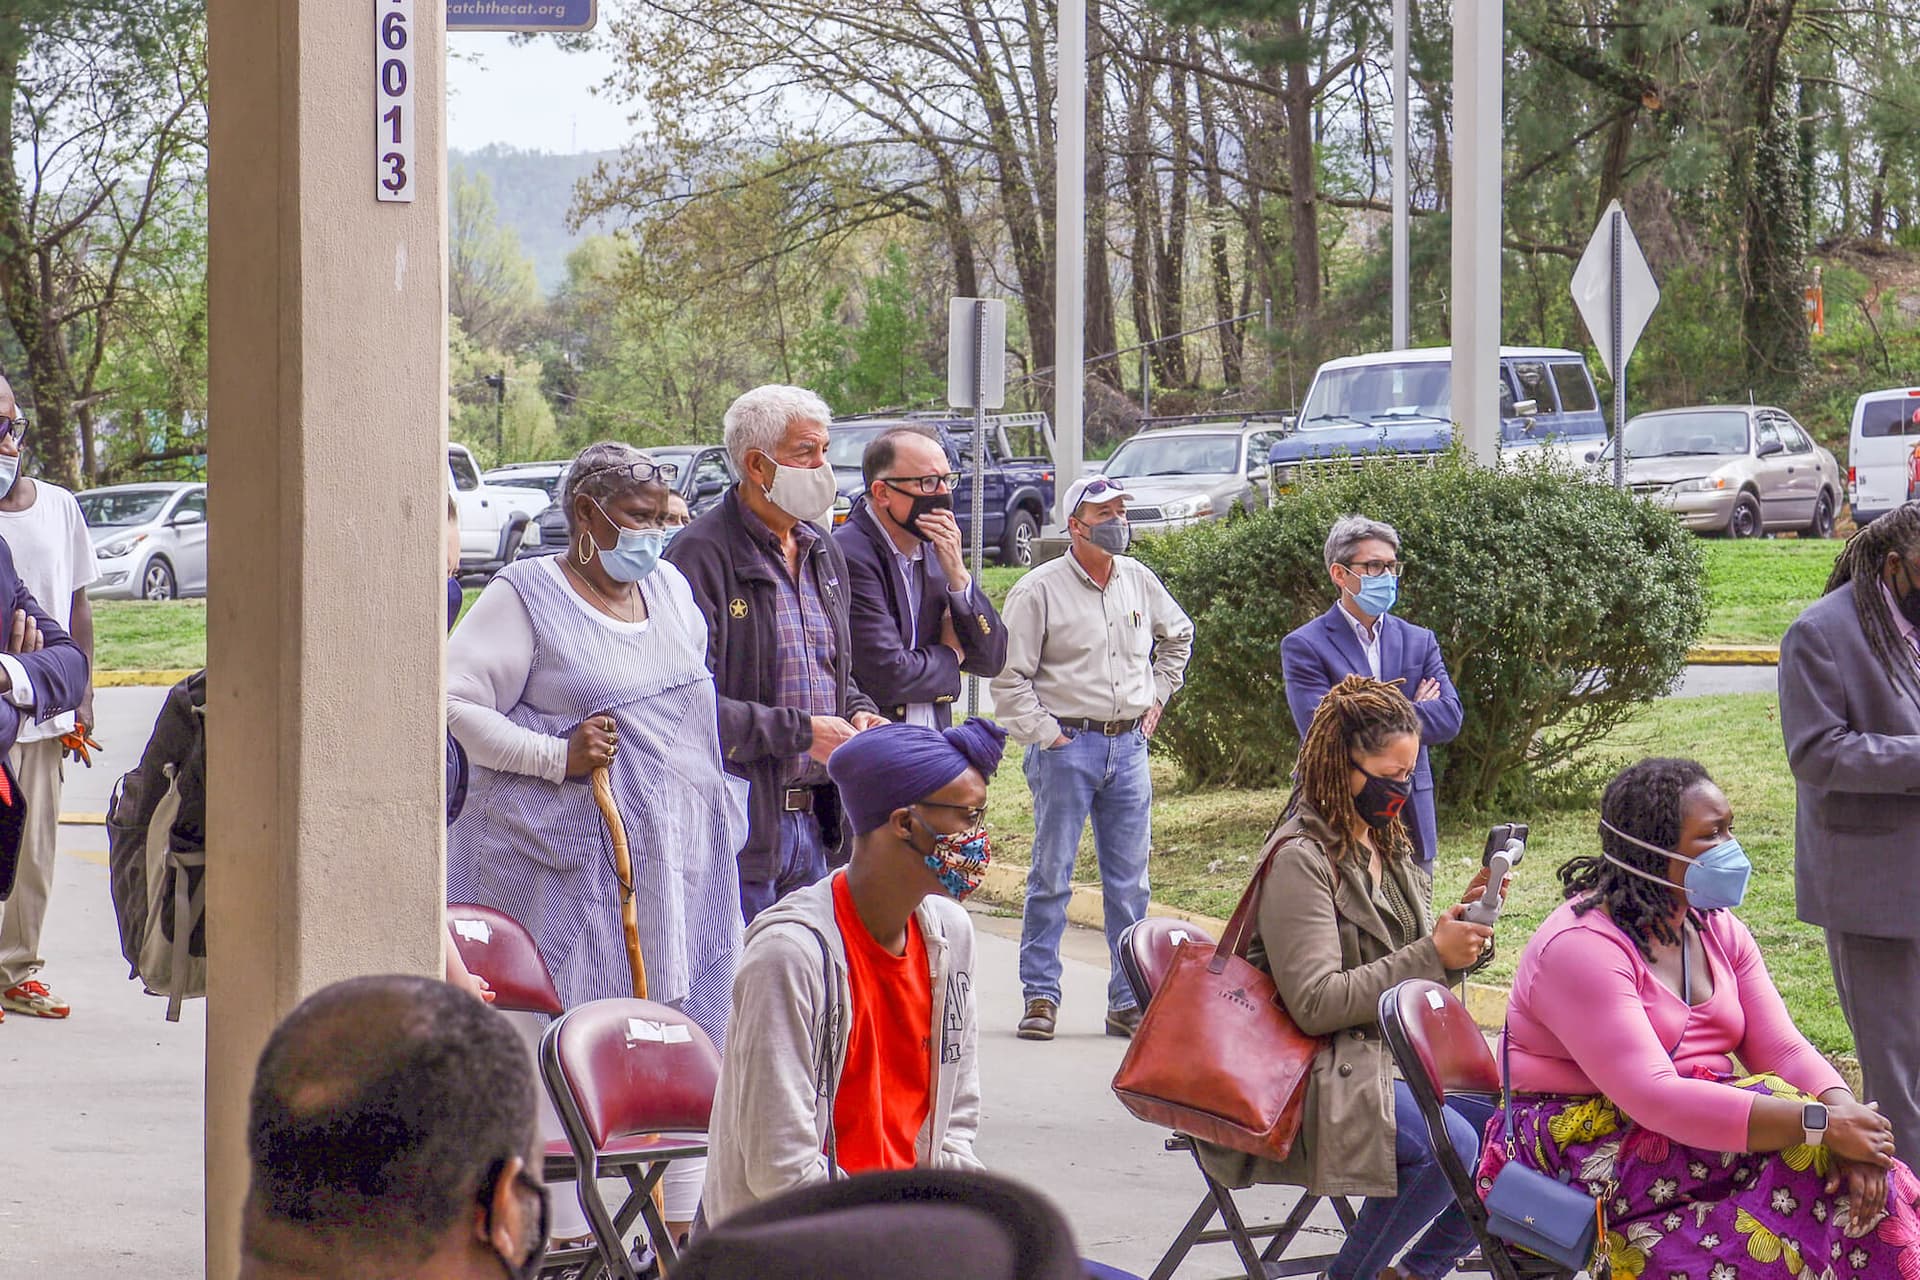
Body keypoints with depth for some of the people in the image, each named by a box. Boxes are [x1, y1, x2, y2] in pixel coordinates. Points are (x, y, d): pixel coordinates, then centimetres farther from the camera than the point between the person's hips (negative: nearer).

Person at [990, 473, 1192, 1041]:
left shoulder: (1139, 582, 10)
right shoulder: (1040, 590, -5)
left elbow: (1178, 636, 30)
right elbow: (1010, 676, -5)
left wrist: (1157, 697, 20)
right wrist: (1044, 734, -11)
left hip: (1129, 745, 5)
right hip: (1067, 745, -4)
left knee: (1129, 882, 5)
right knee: (1051, 876, -2)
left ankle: (1128, 999, 11)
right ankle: (1041, 996, 5)